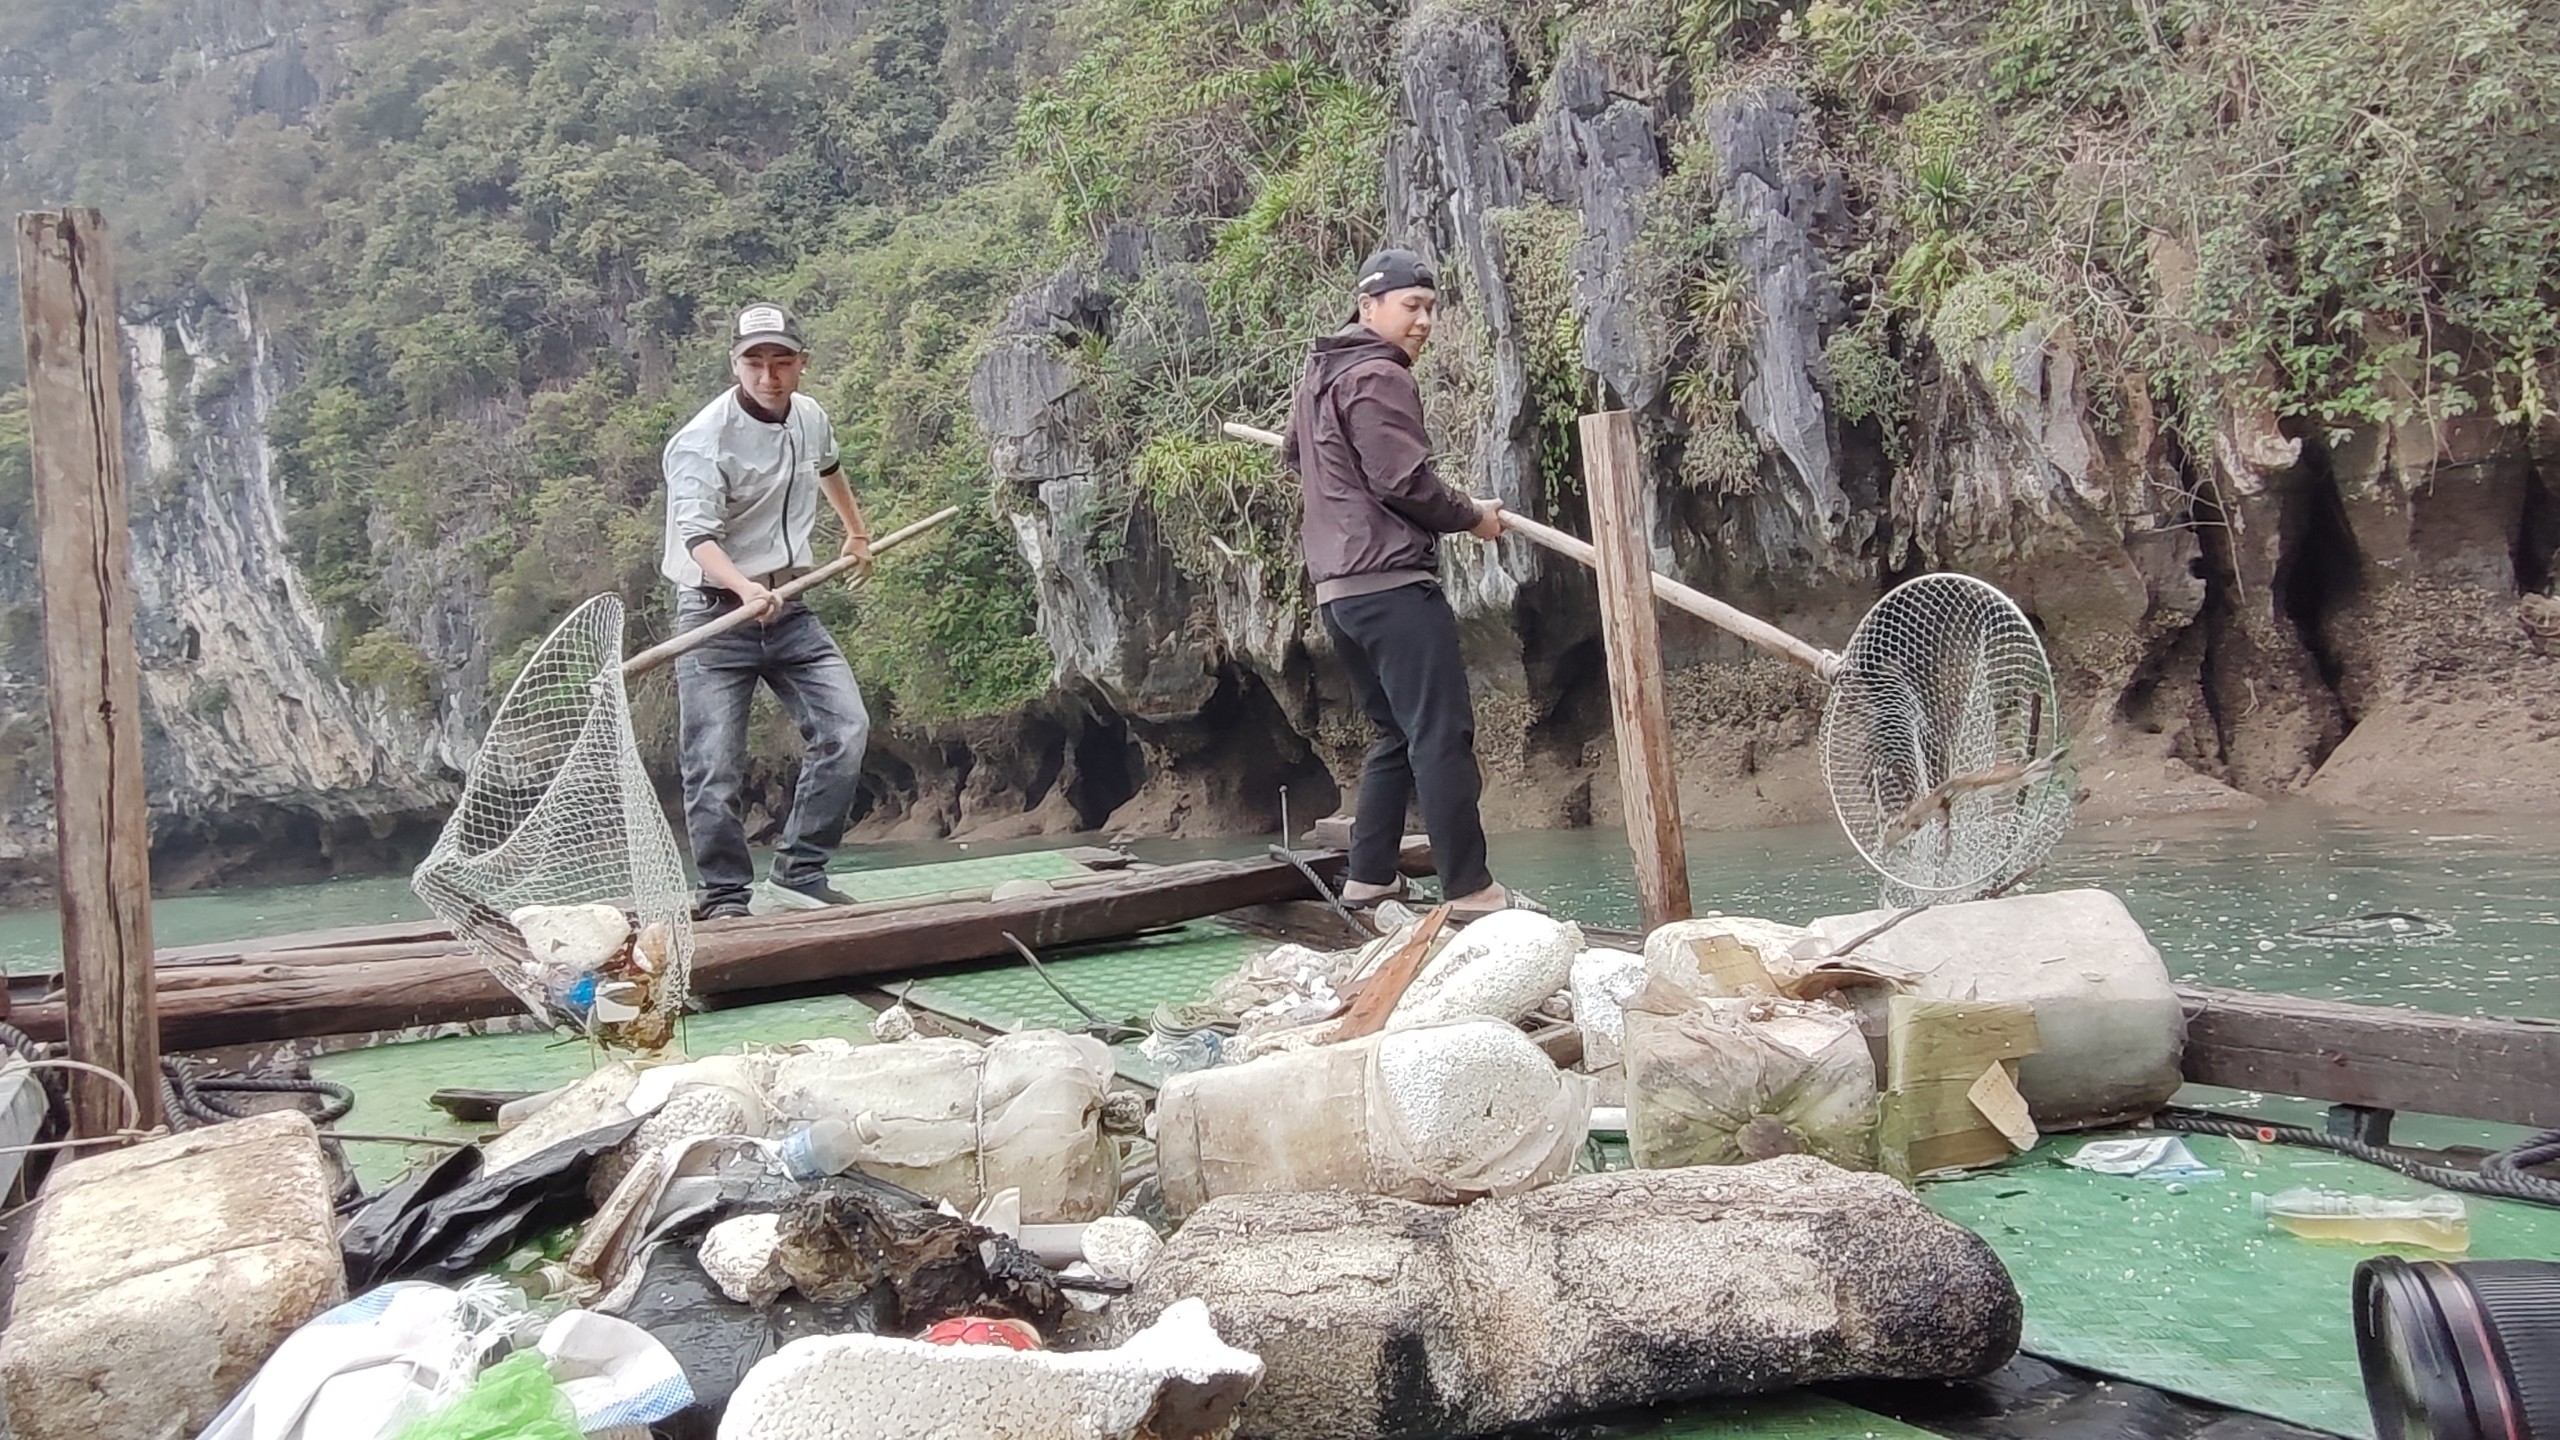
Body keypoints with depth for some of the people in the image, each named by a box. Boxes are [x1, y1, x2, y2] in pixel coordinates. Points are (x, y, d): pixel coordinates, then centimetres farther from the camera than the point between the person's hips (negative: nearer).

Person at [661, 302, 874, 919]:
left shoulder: (811, 417, 6)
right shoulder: (703, 441, -16)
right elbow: (697, 535, -29)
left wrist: (857, 530, 45)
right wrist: (746, 590, -48)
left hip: (789, 608, 6)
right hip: (715, 614, -6)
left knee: (845, 728, -8)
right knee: (714, 765, -8)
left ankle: (801, 871, 2)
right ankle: (724, 895, 7)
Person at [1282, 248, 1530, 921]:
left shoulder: (1318, 374, 21)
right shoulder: (1379, 378, -10)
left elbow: (1294, 455, 36)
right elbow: (1407, 480, -16)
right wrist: (1472, 516, -2)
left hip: (1336, 588, 10)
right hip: (1392, 582, -10)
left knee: (1396, 734, 17)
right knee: (1442, 735, -10)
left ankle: (1369, 877, 18)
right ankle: (1469, 889, -11)